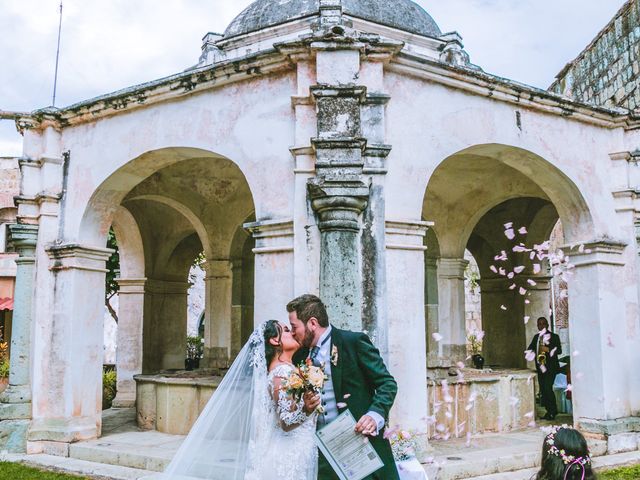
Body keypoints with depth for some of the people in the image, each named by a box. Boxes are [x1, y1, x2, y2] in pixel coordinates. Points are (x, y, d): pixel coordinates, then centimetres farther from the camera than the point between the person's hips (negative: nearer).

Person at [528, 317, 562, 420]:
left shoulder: (554, 336, 0)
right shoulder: (536, 337, 16)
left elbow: (559, 350, -7)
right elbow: (530, 348, 12)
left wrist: (548, 349, -21)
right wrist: (531, 353, -10)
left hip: (551, 367, -6)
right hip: (540, 367, 6)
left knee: (548, 388, -15)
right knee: (543, 390, 6)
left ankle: (553, 412, -4)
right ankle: (549, 411, 15)